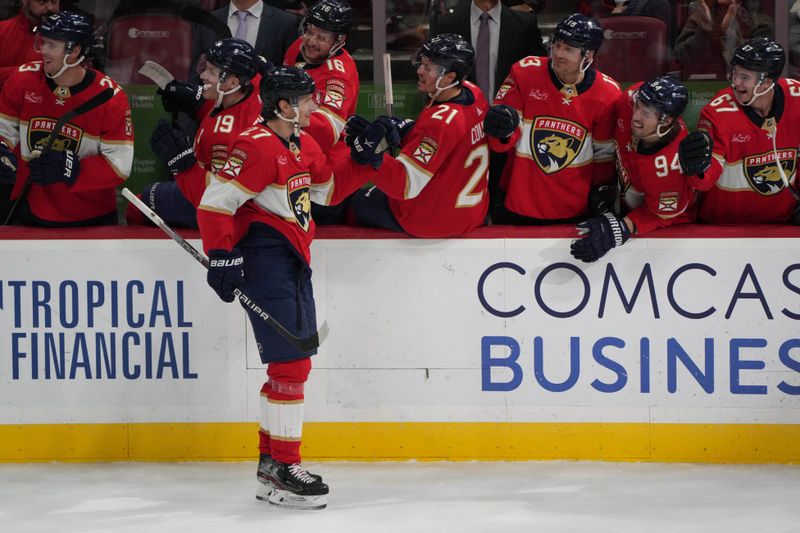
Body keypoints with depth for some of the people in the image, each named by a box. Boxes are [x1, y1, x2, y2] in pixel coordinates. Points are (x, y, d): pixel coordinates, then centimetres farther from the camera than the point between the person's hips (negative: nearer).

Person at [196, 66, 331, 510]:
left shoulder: (304, 144, 12)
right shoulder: (257, 146, -17)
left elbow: (327, 183, 28)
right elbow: (214, 203, -19)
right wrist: (222, 257, -22)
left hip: (294, 261, 10)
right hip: (264, 256, -10)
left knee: (296, 362, 14)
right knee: (291, 362, -12)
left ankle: (272, 462, 23)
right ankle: (282, 470, -8)